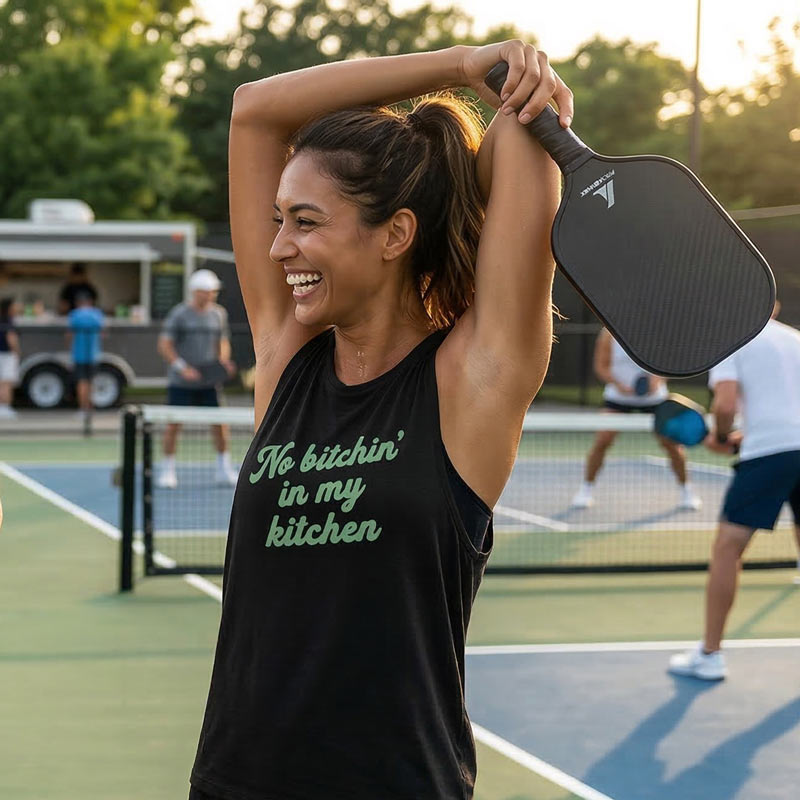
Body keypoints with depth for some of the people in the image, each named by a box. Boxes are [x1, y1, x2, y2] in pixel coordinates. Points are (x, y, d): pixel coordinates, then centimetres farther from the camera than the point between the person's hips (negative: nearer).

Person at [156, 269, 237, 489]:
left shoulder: (219, 314, 8)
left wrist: (223, 361, -3)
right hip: (181, 382, -3)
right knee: (173, 425, -3)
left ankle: (224, 469, 9)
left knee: (220, 423, -1)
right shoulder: (179, 314, -5)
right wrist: (182, 367, -17)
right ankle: (167, 470, 9)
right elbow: (165, 345, -6)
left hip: (209, 382, 3)